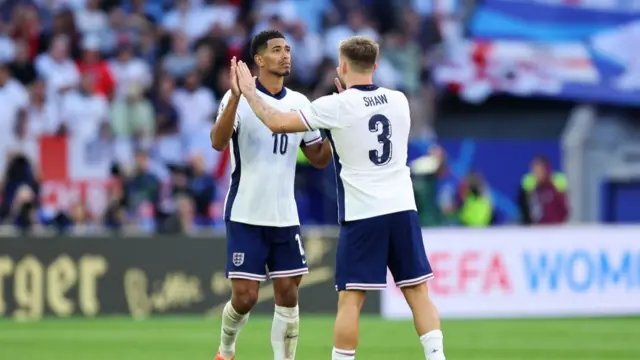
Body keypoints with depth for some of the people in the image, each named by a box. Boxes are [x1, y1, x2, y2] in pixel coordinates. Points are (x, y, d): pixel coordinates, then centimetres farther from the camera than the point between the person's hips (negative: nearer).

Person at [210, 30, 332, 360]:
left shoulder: (300, 103, 7)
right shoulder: (241, 98, -9)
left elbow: (319, 159, 12)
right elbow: (218, 142, -24)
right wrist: (235, 97, -37)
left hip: (285, 217, 5)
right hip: (246, 217, -5)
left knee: (288, 295, 1)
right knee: (245, 296, -4)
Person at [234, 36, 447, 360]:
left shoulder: (336, 106, -7)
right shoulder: (399, 101, 7)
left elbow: (278, 123, -3)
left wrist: (249, 92, 11)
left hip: (363, 214, -4)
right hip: (402, 209, 4)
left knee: (350, 299, -1)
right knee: (418, 293, 6)